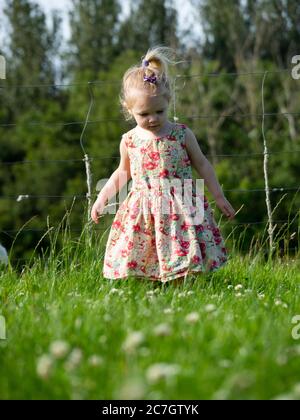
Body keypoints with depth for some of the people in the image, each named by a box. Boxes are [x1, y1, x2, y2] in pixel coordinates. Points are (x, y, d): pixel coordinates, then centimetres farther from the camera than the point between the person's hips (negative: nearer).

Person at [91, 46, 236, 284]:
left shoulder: (181, 134, -2)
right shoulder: (129, 141, 4)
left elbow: (202, 165, 9)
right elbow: (123, 172, 20)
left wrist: (219, 196, 10)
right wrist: (103, 197, 14)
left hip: (180, 209, -2)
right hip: (143, 212, 2)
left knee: (181, 275, -6)